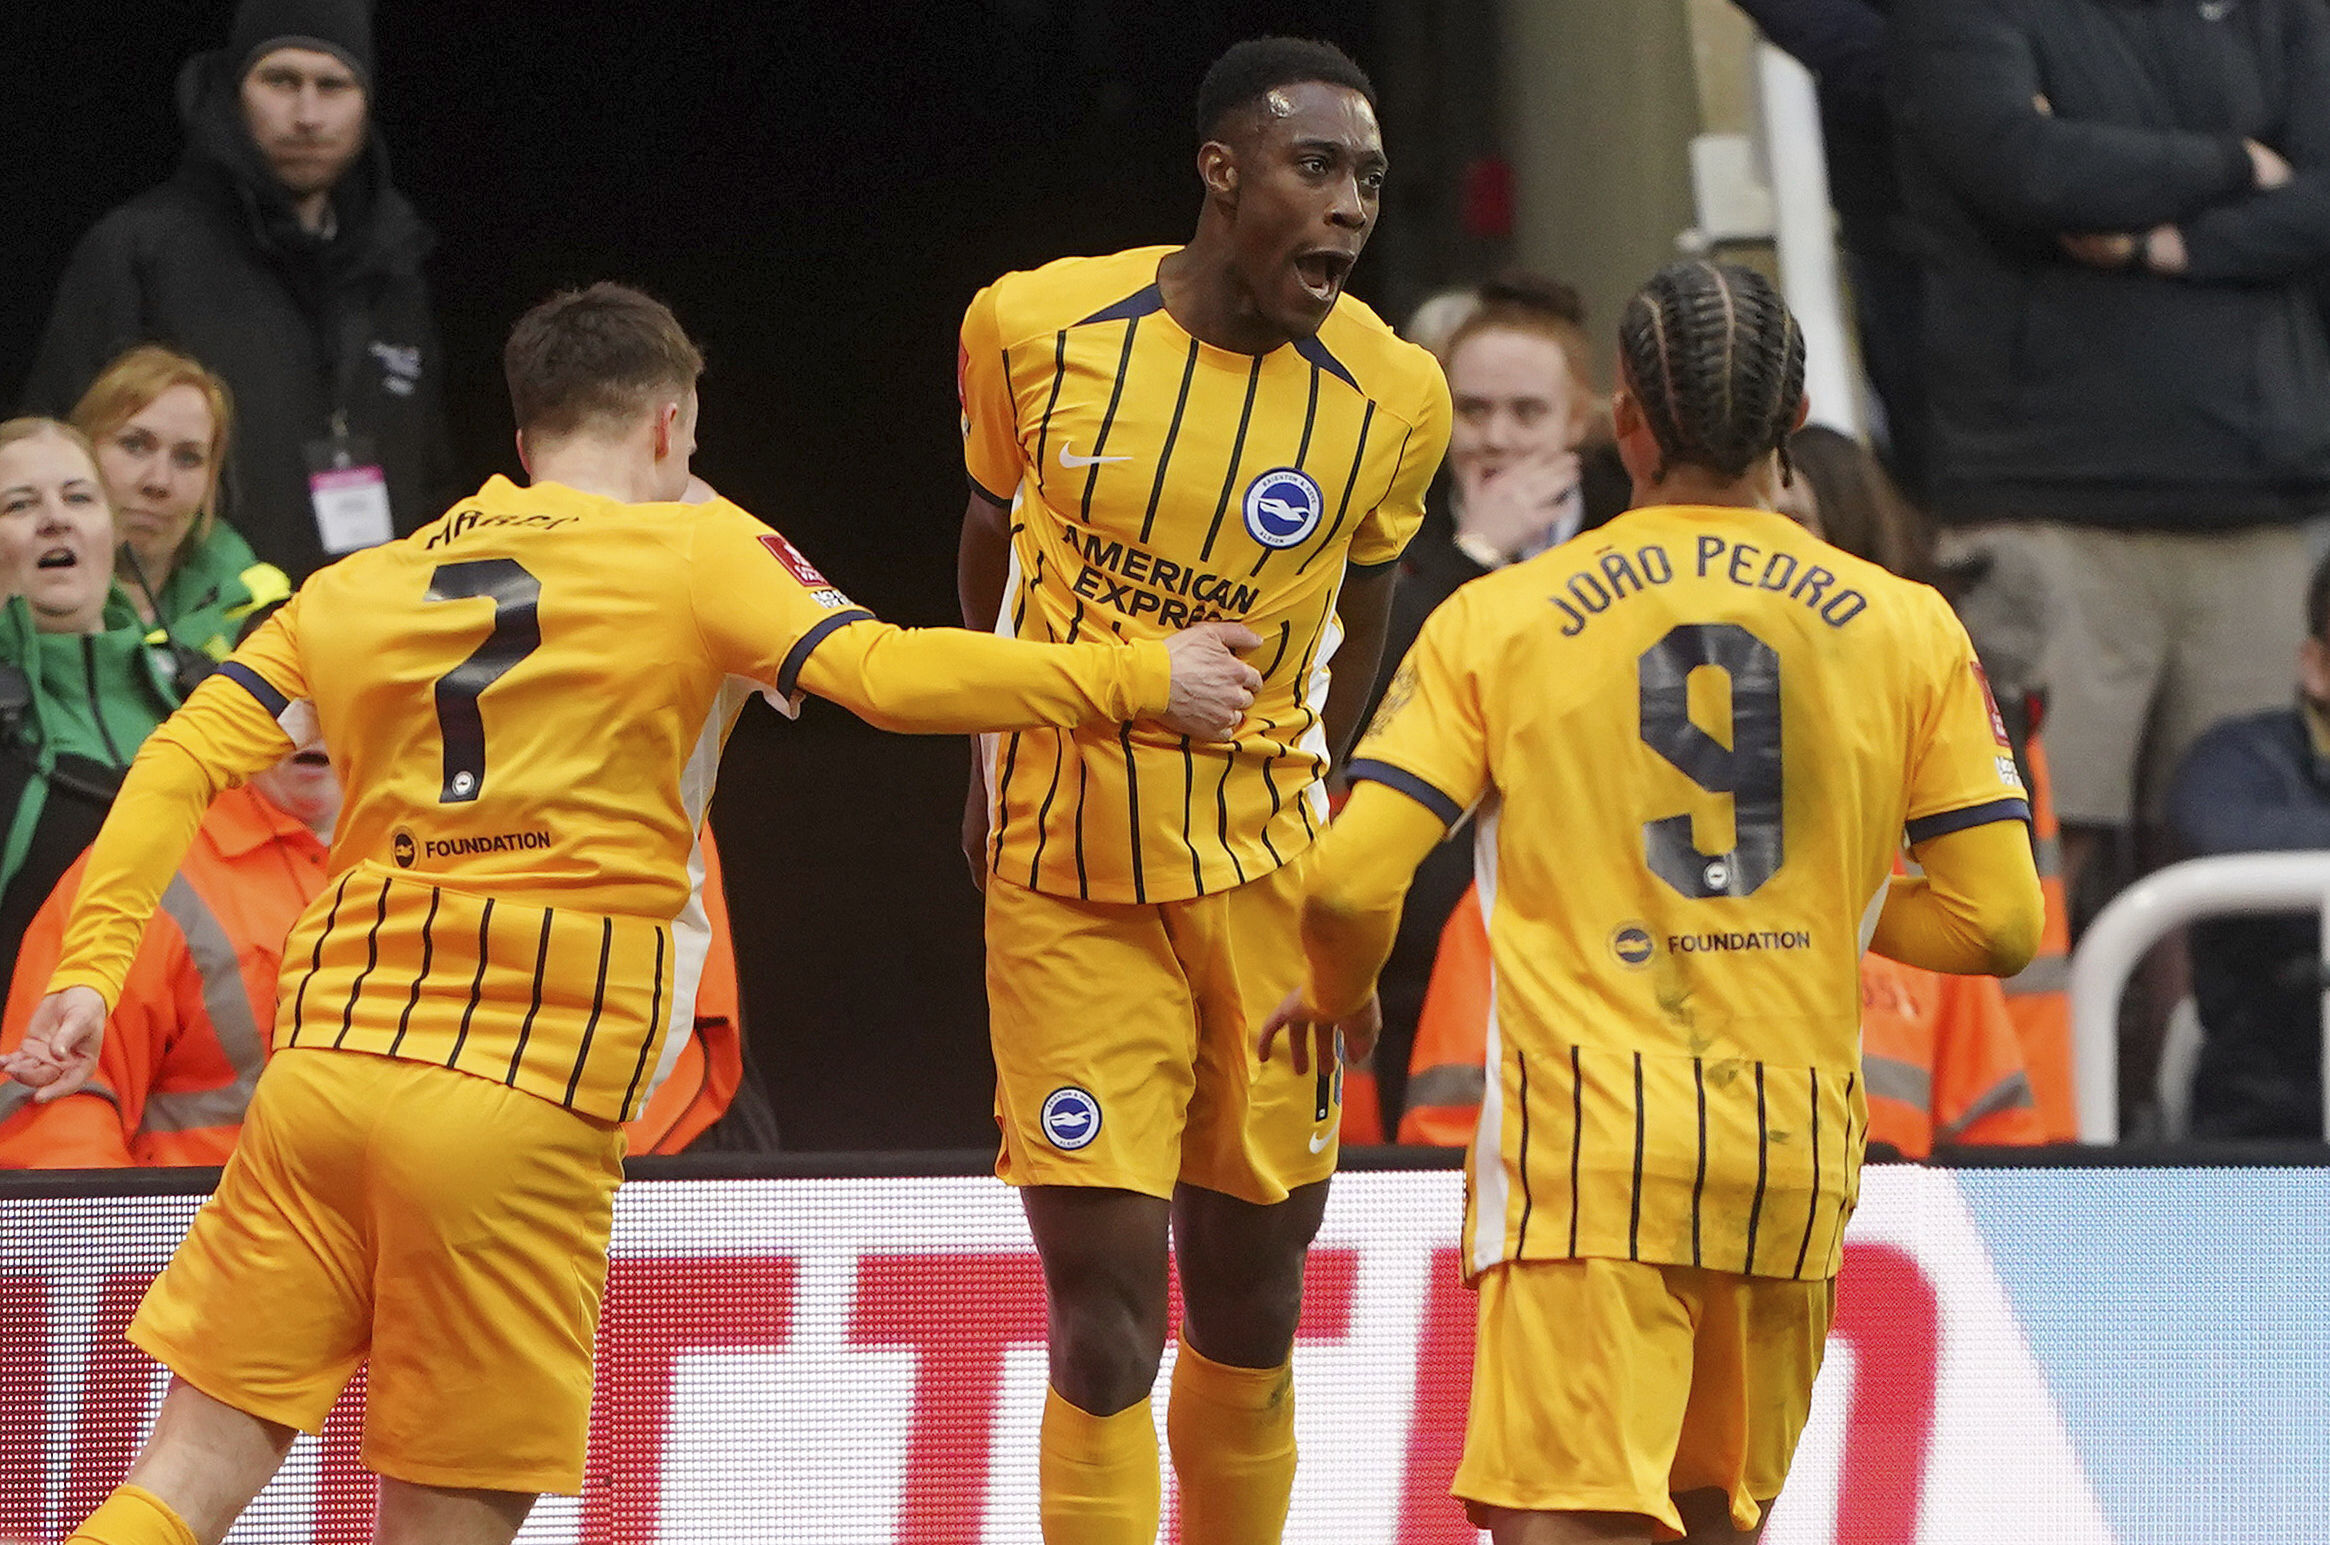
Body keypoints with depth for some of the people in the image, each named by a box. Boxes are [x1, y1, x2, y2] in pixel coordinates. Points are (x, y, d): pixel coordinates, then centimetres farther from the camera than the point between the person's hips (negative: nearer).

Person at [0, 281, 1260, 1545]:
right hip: (527, 1098, -4)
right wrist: (1136, 681, -2)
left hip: (325, 1058, 4)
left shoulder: (362, 584, 17)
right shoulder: (694, 554, 4)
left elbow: (181, 764, 10)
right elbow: (886, 674, -8)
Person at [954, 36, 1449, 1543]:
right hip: (1063, 880, -1)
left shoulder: (1392, 396, -6)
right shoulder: (1032, 327, -7)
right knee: (1105, 1315, -9)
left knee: (1249, 1321, 8)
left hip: (1263, 875, 2)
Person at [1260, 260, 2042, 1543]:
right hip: (1797, 1144, 3)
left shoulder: (1499, 620, 1)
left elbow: (1352, 877, -5)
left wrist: (1334, 995, 18)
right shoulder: (1908, 631, 6)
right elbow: (1996, 920, 5)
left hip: (1586, 1143, -3)